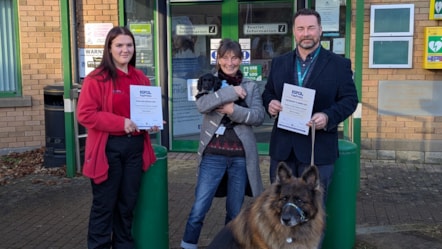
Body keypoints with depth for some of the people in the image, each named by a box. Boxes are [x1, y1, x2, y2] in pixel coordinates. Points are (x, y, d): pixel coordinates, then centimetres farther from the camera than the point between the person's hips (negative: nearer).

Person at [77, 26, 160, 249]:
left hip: (135, 147, 6)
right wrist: (120, 122, -21)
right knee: (104, 205, 4)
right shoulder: (96, 79, -9)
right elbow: (85, 114, -14)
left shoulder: (141, 78, 10)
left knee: (128, 203, 16)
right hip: (108, 148, -6)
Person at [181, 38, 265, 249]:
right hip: (213, 155, -1)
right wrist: (230, 92, -18)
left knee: (235, 212, 13)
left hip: (240, 156, 2)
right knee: (199, 209, -1)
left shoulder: (251, 86, 7)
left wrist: (234, 110, -17)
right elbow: (202, 104, -16)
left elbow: (259, 116, -6)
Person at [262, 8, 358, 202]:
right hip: (282, 147, 4)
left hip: (318, 149, -3)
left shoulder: (339, 64, 0)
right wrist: (269, 104, -9)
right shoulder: (279, 62, 11)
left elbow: (350, 99, -3)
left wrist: (328, 116, -21)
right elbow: (267, 93, 16)